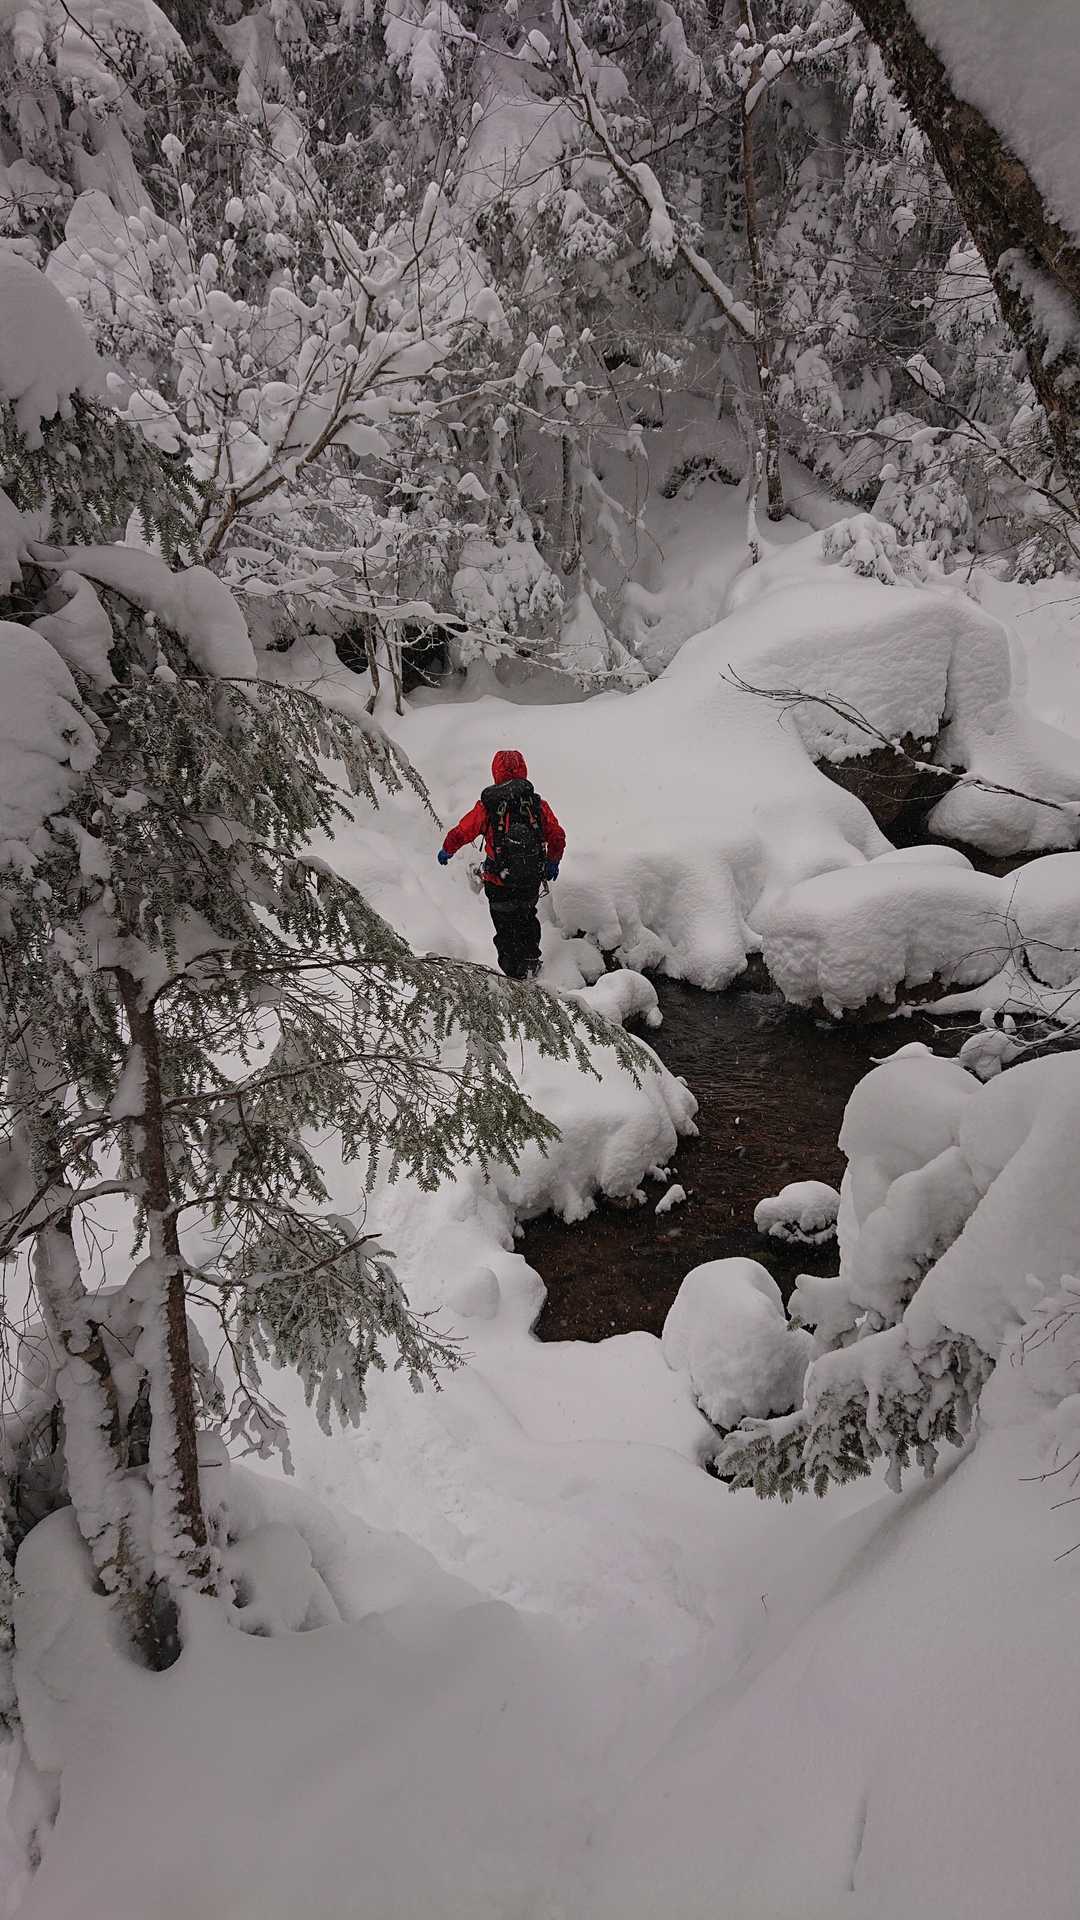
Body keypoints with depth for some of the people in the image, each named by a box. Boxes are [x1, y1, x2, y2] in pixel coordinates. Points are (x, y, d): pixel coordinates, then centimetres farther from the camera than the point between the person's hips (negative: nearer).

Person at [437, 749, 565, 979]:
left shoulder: (487, 806, -14)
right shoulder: (537, 803, -7)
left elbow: (462, 832, -6)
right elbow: (557, 837, -1)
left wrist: (446, 850, 14)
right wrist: (552, 863, 18)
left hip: (500, 882, -3)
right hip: (532, 880, 3)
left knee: (506, 927, 16)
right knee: (527, 918, 28)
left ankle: (515, 972, 23)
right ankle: (530, 962, 35)